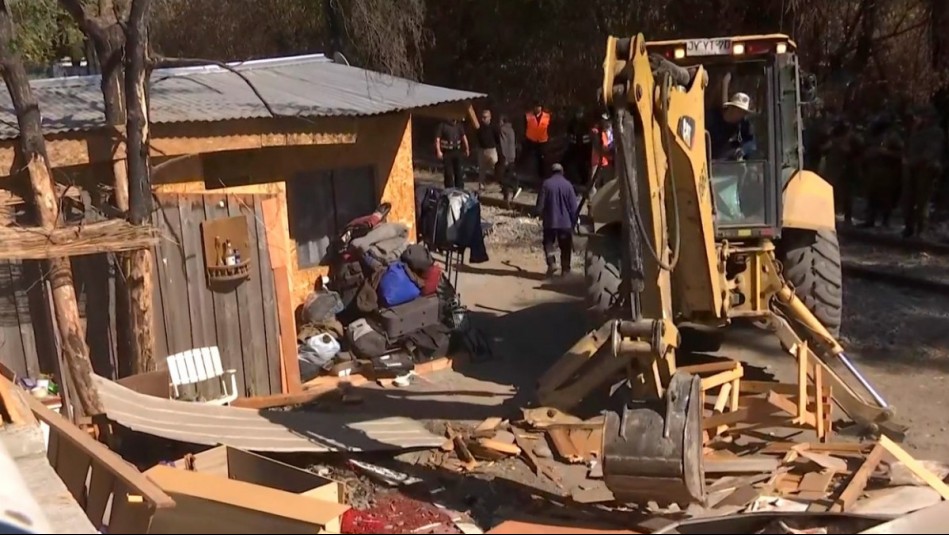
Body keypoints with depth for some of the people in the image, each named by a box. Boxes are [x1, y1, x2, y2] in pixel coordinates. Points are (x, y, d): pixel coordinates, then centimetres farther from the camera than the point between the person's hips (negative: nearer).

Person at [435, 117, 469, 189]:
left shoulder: (459, 125, 6)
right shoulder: (442, 125, -8)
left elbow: (463, 136, 16)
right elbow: (437, 139, -11)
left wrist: (467, 148, 14)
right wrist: (438, 151, -19)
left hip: (457, 152, 5)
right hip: (446, 152, -4)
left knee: (459, 172, 8)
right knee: (448, 173, -1)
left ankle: (460, 190, 16)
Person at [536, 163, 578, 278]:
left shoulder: (546, 184, -7)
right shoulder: (568, 185, -6)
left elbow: (540, 204, -4)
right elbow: (573, 206, -4)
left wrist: (542, 215, 15)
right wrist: (573, 221, 6)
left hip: (550, 221, 0)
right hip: (566, 222, 1)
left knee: (549, 243, 12)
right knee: (566, 247, 10)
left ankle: (551, 263, -9)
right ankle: (565, 269, 11)